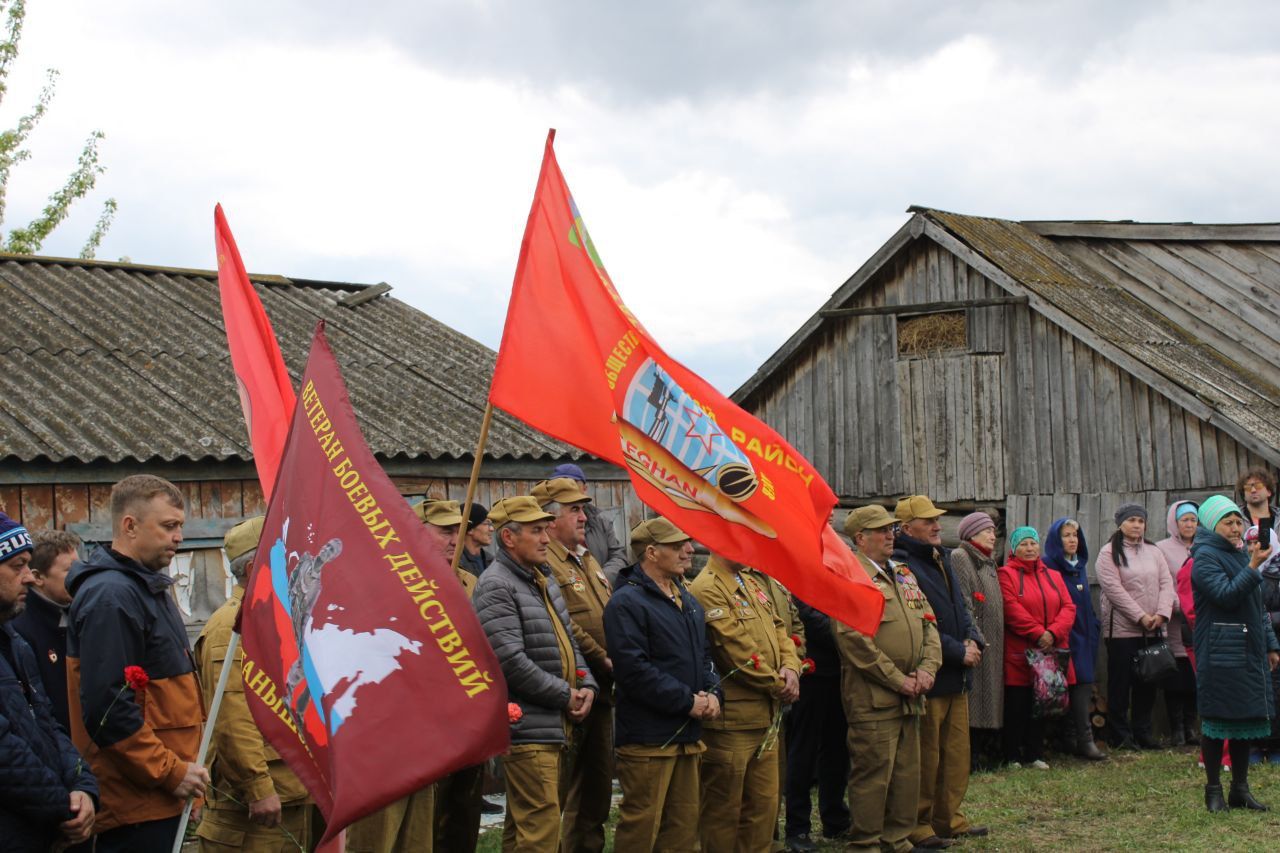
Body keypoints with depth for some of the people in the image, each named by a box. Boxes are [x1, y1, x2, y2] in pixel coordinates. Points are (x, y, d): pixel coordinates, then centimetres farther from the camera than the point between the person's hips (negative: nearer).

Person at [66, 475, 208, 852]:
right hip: (135, 807, -10)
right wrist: (171, 773, -18)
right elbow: (107, 709, -23)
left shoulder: (149, 589, 17)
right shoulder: (111, 596, -16)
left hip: (158, 799, 10)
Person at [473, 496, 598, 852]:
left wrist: (586, 685, 2)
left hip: (555, 726, 9)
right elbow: (511, 662, -21)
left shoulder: (544, 579, 15)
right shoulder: (496, 586, -14)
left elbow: (567, 639, 20)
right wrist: (565, 695, -13)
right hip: (527, 727, -9)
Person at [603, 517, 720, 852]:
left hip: (687, 733, 9)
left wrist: (712, 693, 1)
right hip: (647, 735, -9)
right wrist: (688, 701, -17)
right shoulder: (626, 603, -13)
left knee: (684, 824, 12)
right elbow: (634, 670, -20)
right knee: (641, 825, -4)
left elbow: (704, 654, 22)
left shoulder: (687, 601, 16)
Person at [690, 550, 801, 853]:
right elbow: (738, 652, -20)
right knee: (724, 811, 3)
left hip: (765, 718, 9)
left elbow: (779, 631, 15)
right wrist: (779, 686, -10)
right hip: (731, 722, -9)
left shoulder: (752, 582, 14)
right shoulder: (707, 589, -16)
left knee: (765, 805, 14)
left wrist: (790, 668, -5)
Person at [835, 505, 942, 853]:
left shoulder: (903, 574, 17)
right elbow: (854, 638, -18)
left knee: (907, 772, 12)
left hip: (910, 696, 8)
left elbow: (928, 623, 17)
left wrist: (927, 669, -1)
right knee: (872, 772, -4)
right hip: (872, 697, -8)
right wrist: (897, 680, -15)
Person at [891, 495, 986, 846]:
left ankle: (948, 817, 23)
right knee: (925, 756, -2)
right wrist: (959, 652, -15)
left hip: (957, 675, 9)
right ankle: (918, 824, 8)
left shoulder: (940, 560, 16)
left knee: (957, 752, 12)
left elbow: (960, 607, 21)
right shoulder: (901, 565, -15)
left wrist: (972, 640, 1)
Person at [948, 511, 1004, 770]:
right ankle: (970, 757, -6)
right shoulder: (959, 558, -8)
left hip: (992, 645, 9)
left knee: (988, 701, 10)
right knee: (973, 701, -8)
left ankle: (989, 752, 14)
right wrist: (976, 639, -21)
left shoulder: (988, 562, 21)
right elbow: (962, 603, -17)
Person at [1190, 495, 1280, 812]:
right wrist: (1253, 567, -27)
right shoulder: (1205, 557, -7)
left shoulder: (1241, 555, 17)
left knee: (1247, 719, 9)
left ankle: (1240, 789, 16)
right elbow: (1226, 595, -21)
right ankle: (1214, 790, 5)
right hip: (1220, 654, -8)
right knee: (1218, 719, -2)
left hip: (1249, 653, 8)